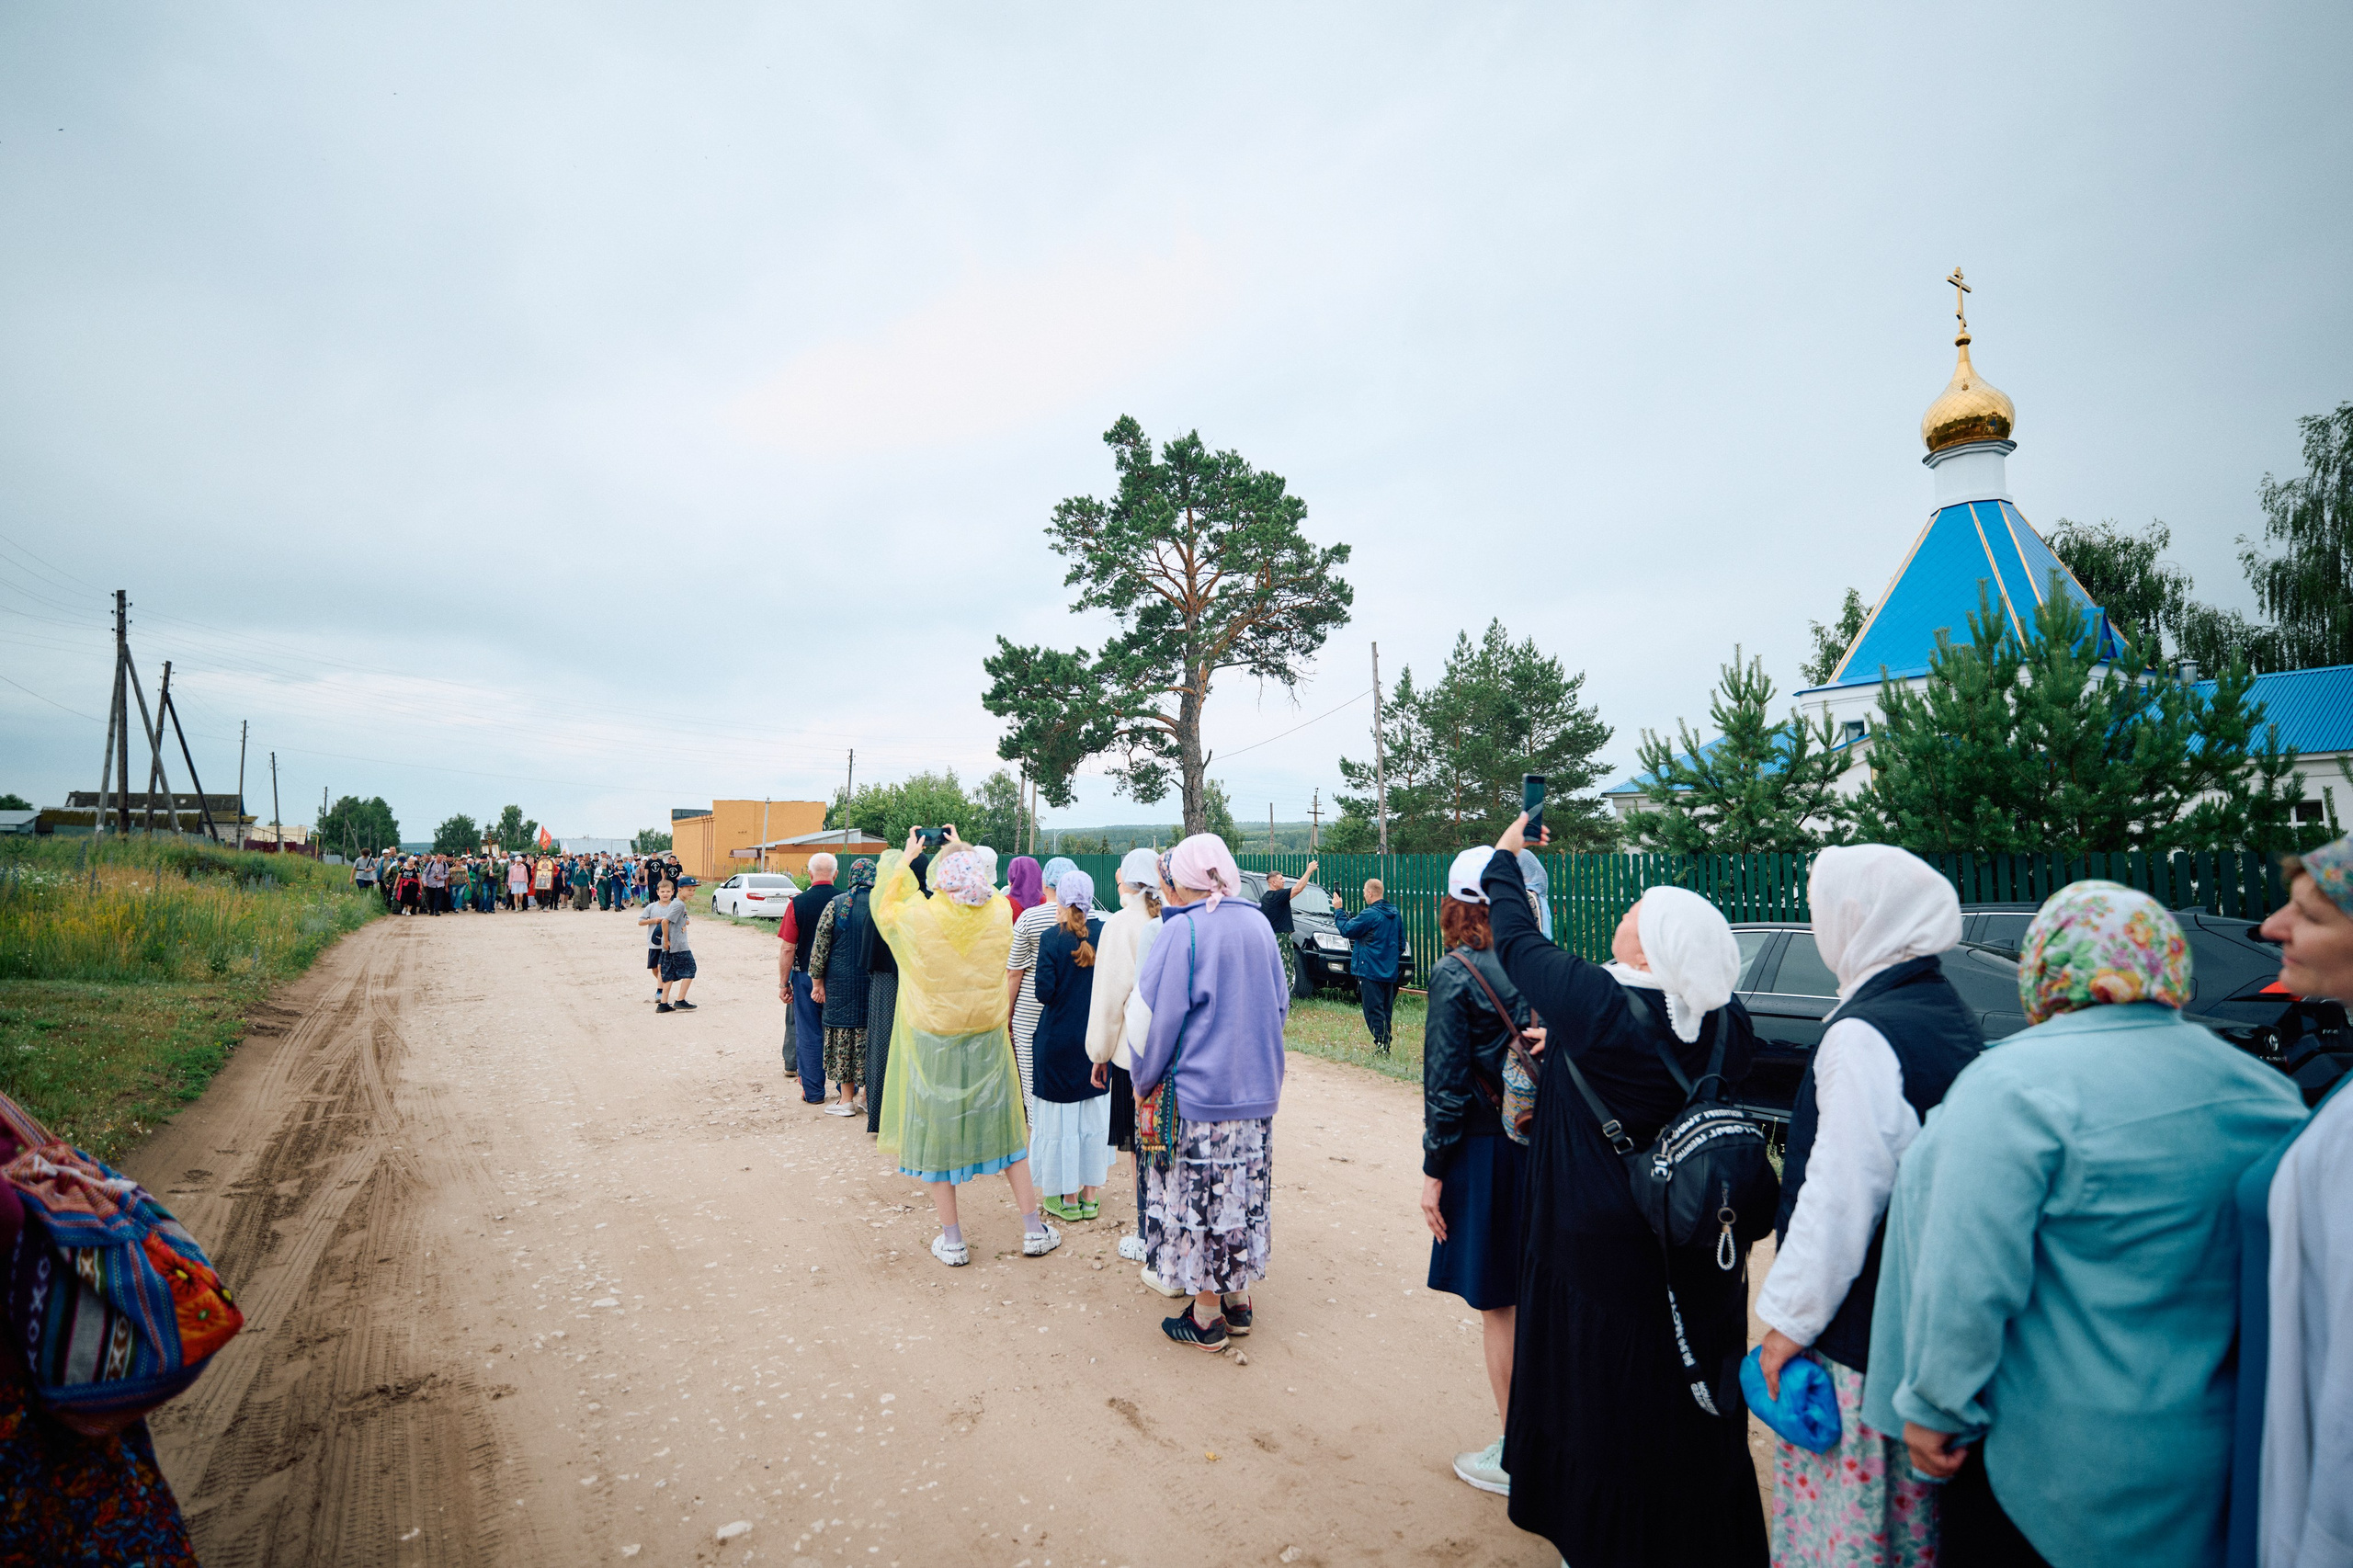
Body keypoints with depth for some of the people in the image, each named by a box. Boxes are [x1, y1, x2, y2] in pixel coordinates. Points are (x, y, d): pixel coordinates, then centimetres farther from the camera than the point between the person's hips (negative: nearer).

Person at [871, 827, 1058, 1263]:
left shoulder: (917, 918, -17)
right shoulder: (999, 914, -11)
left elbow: (883, 905, 6)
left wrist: (906, 858, 17)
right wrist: (963, 855, 25)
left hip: (931, 1043, -2)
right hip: (988, 1042, 2)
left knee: (936, 1133, 11)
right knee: (1005, 1129, 15)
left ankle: (952, 1241, 20)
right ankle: (1034, 1230, 22)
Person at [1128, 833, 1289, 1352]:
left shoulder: (1181, 931, -14)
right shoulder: (1259, 925, 3)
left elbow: (1159, 1016, -12)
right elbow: (1279, 1005, 13)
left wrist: (1144, 1082, 2)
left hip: (1198, 1092, -6)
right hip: (1257, 1090, 6)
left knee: (1199, 1197, 6)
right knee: (1243, 1192, 16)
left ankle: (1206, 1317, 17)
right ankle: (1238, 1301, 28)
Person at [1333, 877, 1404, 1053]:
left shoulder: (1370, 914, -16)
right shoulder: (1395, 913, 9)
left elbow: (1346, 930, -10)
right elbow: (1401, 944, 15)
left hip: (1370, 971, -8)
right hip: (1390, 972, 8)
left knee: (1374, 1010, -5)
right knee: (1385, 1010, 13)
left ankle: (1382, 1046, -9)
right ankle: (1385, 1046, 17)